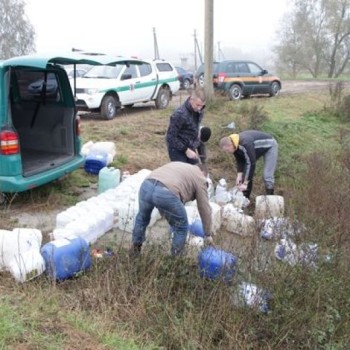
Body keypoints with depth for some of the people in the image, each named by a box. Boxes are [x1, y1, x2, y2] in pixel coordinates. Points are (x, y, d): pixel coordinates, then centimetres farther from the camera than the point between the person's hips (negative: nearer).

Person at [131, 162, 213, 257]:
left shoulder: (177, 165, 39)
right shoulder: (200, 179, 21)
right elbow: (205, 208, 22)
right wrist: (208, 234, 32)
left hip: (146, 185, 6)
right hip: (166, 194, -6)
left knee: (142, 217, 33)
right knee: (181, 227, 19)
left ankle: (135, 248, 48)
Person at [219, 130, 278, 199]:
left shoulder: (245, 144, -41)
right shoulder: (235, 145, -16)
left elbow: (251, 163, -39)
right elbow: (240, 161, -6)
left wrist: (245, 183, -36)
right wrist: (239, 175, -18)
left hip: (269, 146, -8)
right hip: (257, 149, 8)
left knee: (267, 175, -15)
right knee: (245, 173, 1)